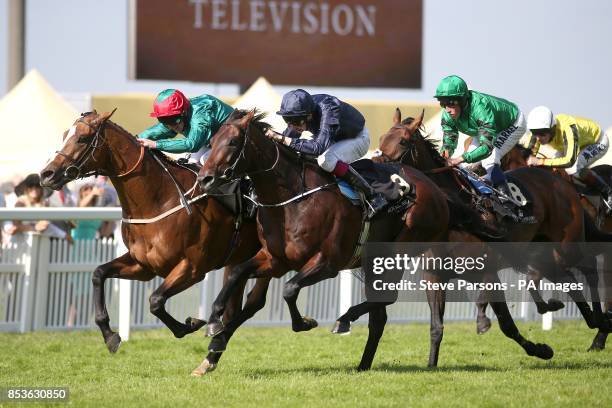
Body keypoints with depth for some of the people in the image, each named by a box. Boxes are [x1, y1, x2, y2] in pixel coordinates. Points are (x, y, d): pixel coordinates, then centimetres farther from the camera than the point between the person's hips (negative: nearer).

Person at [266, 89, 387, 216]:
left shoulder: (328, 111, -40)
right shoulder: (299, 113, -17)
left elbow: (319, 147, -50)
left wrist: (283, 139, -51)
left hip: (358, 139, -8)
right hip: (335, 139, 8)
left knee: (325, 160, -35)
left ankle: (373, 196, -26)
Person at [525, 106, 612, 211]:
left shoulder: (567, 128, -43)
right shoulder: (540, 130, -23)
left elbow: (570, 161, -50)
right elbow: (530, 155, -10)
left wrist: (541, 161, -51)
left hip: (597, 141, -7)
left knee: (574, 168, -30)